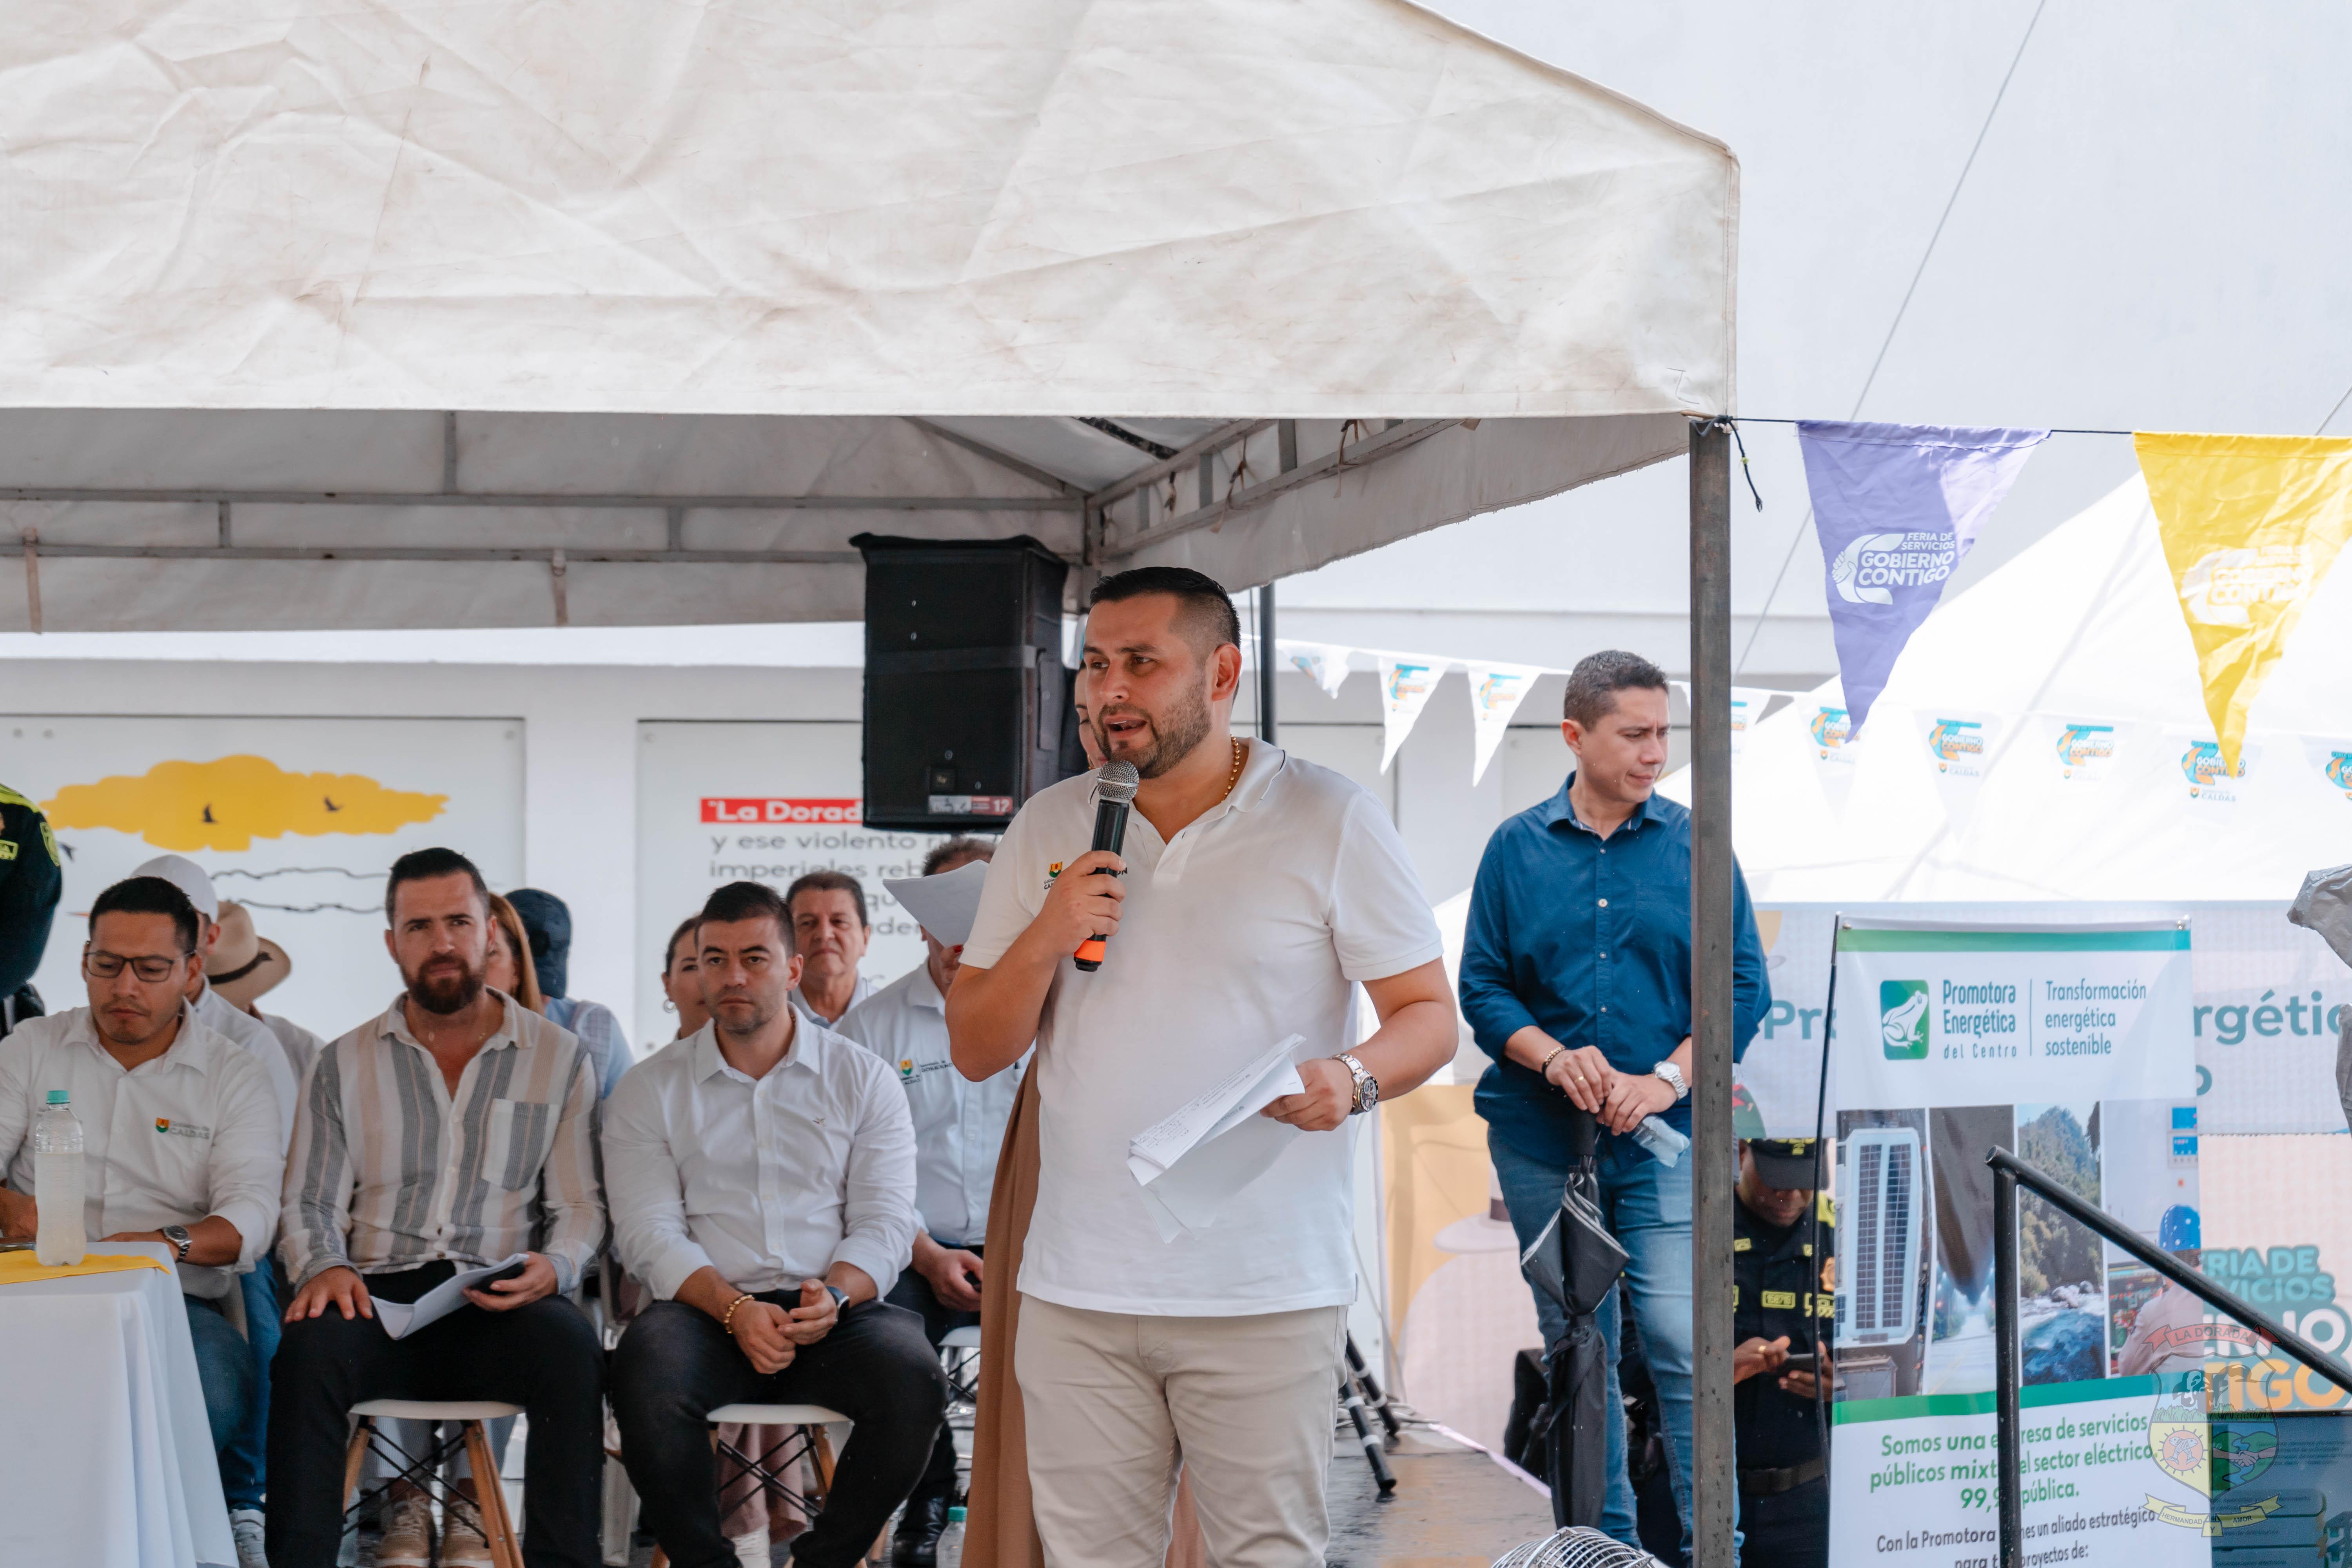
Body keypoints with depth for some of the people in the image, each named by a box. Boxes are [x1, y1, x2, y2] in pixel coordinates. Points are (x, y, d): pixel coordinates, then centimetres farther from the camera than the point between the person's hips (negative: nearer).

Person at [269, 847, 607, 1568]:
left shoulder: (558, 1058, 13)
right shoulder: (346, 1065, 16)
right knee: (308, 1348, -33)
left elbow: (580, 1205, 9)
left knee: (571, 1347, -35)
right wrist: (324, 1267, -11)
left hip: (500, 1306, -1)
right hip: (379, 1299, 1)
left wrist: (554, 1267, -13)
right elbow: (311, 1204, 12)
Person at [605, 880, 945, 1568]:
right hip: (706, 1309, 0)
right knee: (646, 1375, -35)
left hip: (838, 1312, 1)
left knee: (913, 1379, -32)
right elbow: (649, 1233, 1)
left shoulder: (863, 1079, 13)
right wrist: (734, 1309, -17)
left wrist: (834, 1294, -17)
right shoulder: (650, 1090, 12)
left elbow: (885, 1224, 5)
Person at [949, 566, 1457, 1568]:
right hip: (1077, 1291, 3)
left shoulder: (1330, 821, 0)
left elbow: (1428, 1017, 1)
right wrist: (1046, 939, -8)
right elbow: (974, 1052, 11)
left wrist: (1352, 1079, -21)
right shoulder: (1048, 829, 10)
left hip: (1264, 1295, -3)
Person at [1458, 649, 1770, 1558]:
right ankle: (1603, 1541, 19)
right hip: (1541, 1141, 2)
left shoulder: (1696, 847, 4)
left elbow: (1743, 986, 1)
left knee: (1681, 1345, -11)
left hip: (1666, 1141, -2)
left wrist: (1665, 1081, -12)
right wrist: (1553, 1057, -13)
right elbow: (1482, 985, 5)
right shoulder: (1517, 849, 6)